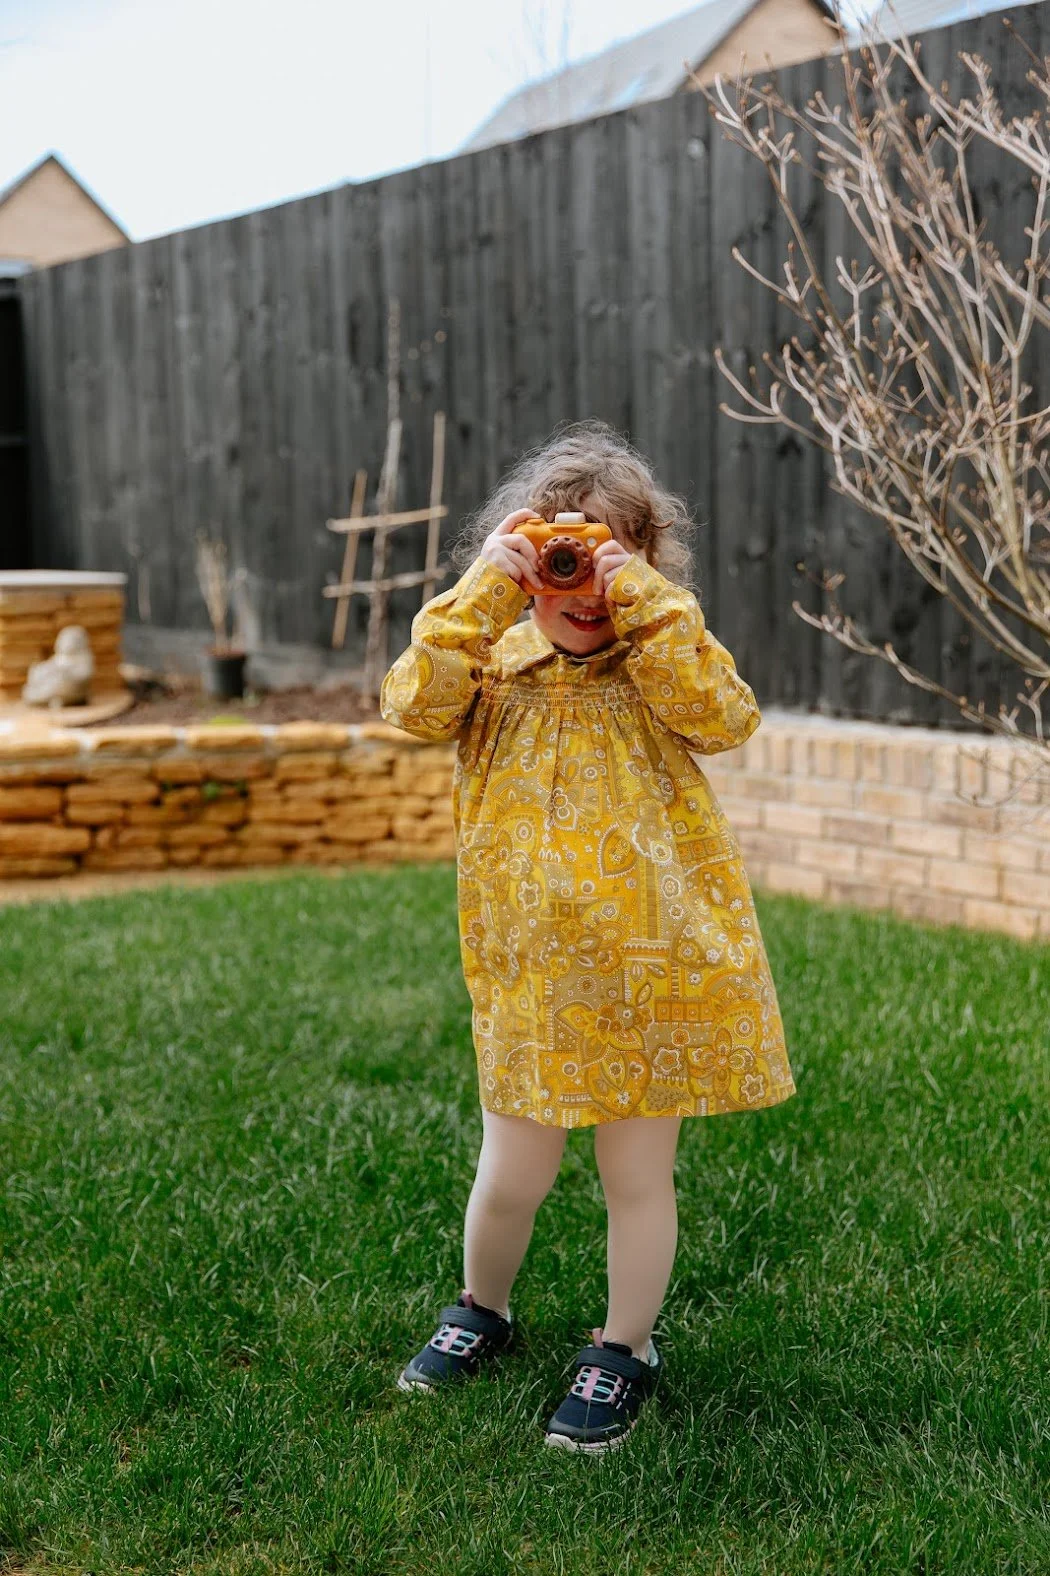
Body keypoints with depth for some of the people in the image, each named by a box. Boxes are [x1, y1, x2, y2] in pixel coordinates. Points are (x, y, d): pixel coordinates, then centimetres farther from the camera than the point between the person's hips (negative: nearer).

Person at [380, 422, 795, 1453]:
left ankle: (624, 1351, 33)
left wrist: (645, 599, -22)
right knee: (511, 1176, 12)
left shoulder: (661, 664, 1)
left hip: (652, 970, -1)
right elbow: (415, 707, -14)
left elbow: (724, 717, -19)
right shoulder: (496, 662, 3)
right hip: (527, 974, 1)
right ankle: (481, 1312, 41)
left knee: (637, 1176, 11)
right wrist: (481, 592, -18)